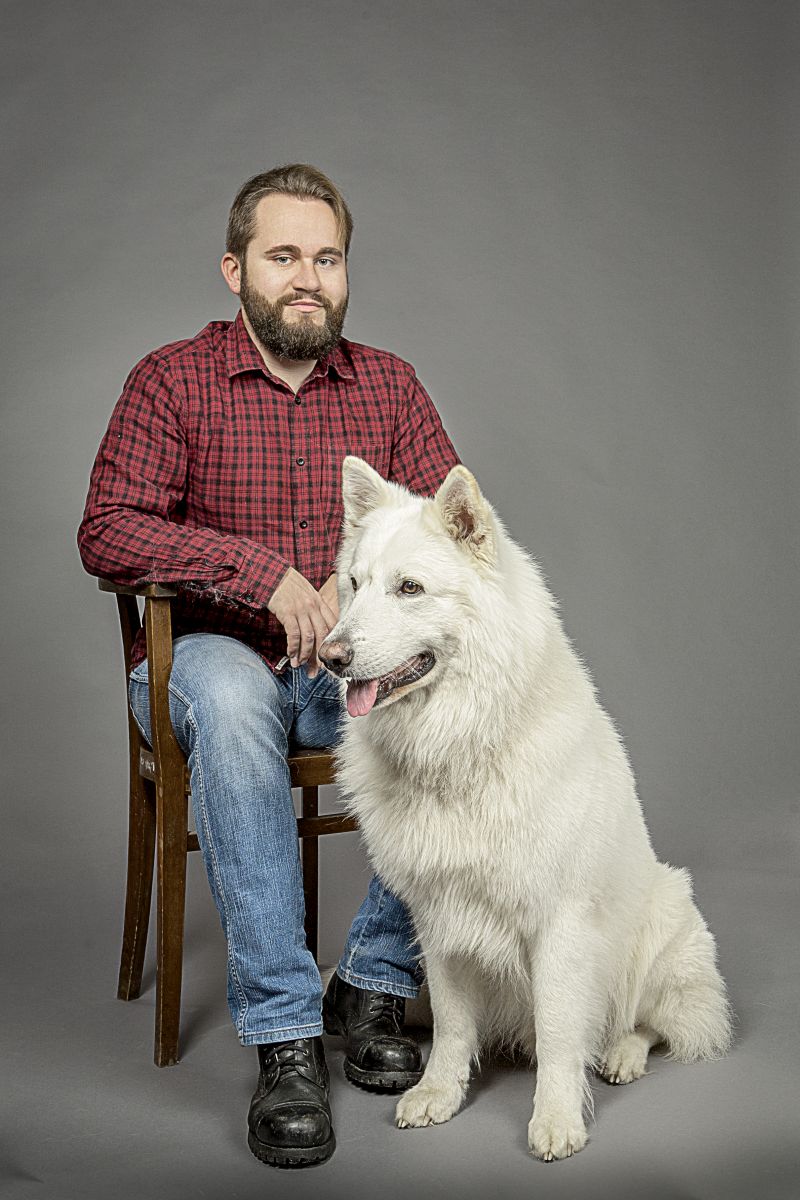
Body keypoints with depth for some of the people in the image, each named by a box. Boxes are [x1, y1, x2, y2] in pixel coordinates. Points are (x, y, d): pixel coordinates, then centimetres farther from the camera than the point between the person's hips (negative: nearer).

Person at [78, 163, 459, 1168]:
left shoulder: (388, 385, 8)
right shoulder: (172, 381, -2)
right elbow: (106, 532, -14)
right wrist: (265, 571, -25)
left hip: (353, 664, 3)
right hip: (211, 654, -3)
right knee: (231, 697, -37)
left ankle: (374, 983, -11)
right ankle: (284, 1036, -30)